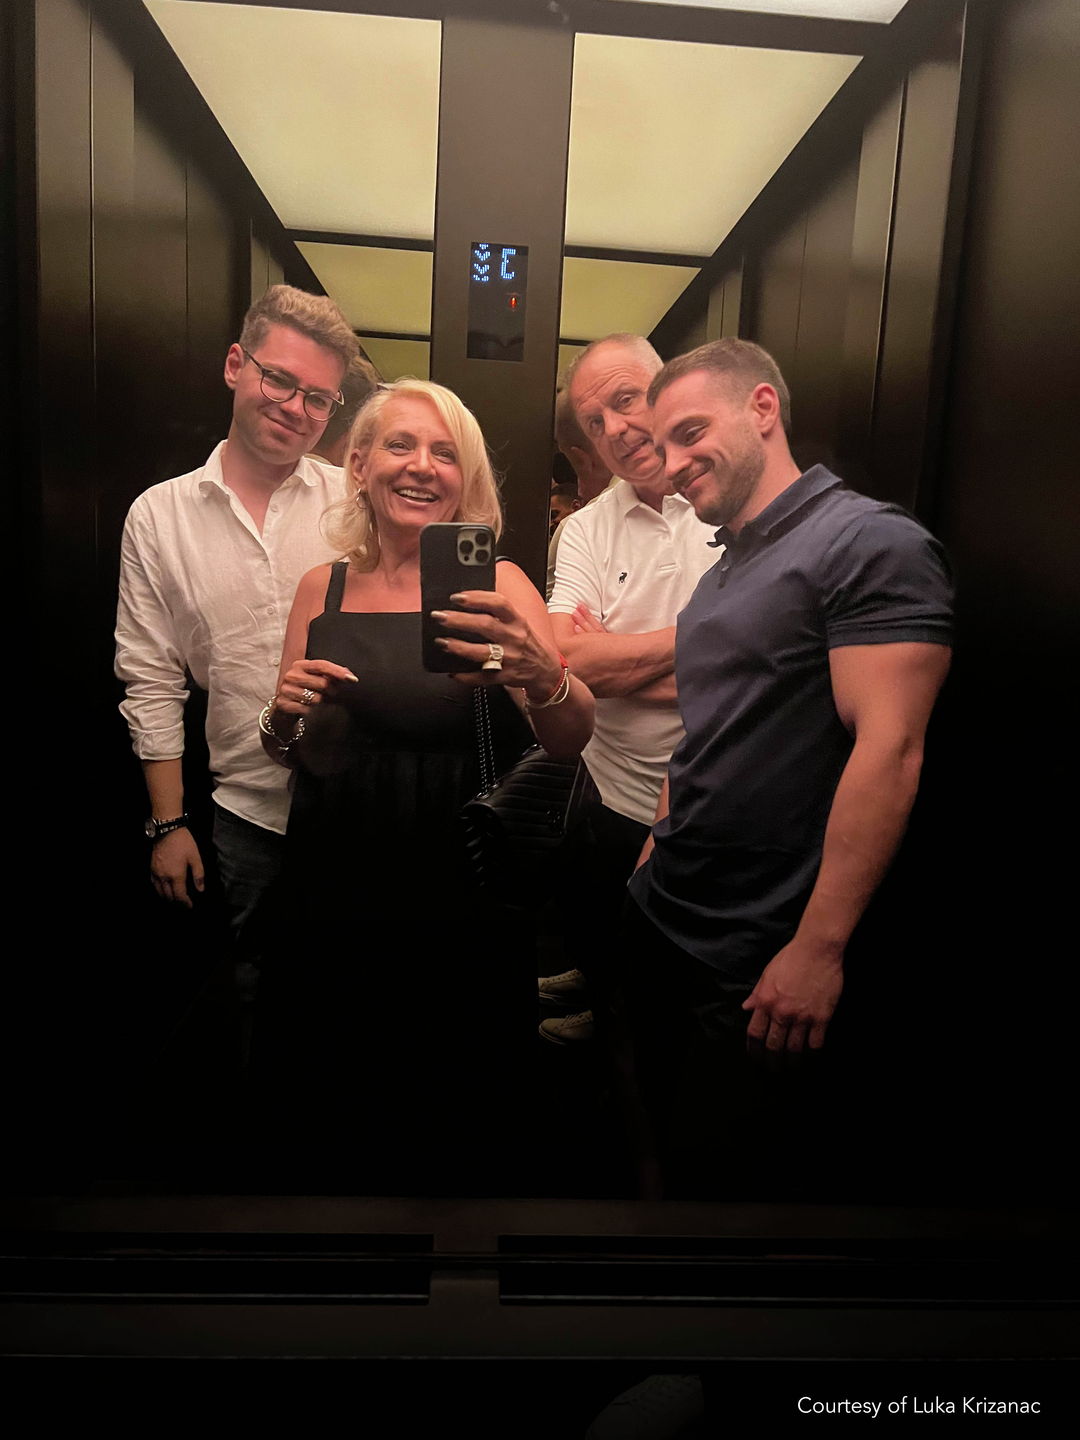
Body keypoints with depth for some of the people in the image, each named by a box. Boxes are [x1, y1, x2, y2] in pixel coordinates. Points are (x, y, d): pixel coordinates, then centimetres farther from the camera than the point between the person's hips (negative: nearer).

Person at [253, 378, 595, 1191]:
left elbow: (571, 741, -20)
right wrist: (283, 722, -11)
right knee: (335, 1115, 18)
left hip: (460, 901, -2)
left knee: (456, 1138, 12)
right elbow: (297, 754, 11)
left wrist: (541, 677, -40)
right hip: (335, 893, 3)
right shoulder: (322, 590, 2)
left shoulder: (494, 586, -7)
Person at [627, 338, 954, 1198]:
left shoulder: (870, 543, -13)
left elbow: (889, 751, -21)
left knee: (717, 1166, 6)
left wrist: (819, 948, -22)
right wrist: (656, 854, 12)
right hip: (662, 923, 8)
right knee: (665, 1140, 19)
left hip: (760, 960, -8)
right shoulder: (721, 572, 14)